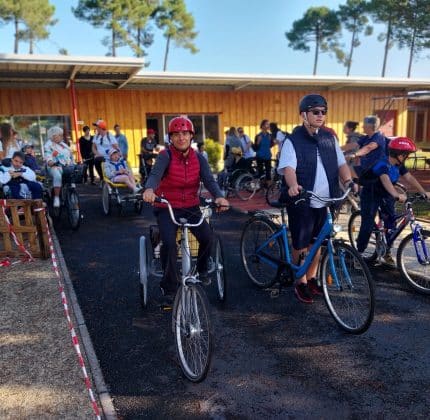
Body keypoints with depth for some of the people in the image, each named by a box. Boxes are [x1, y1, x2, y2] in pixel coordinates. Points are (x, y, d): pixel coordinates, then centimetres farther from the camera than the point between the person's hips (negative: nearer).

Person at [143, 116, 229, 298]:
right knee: (169, 242, -25)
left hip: (191, 207, 3)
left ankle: (202, 269, 14)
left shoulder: (198, 158, 0)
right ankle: (169, 285, -4)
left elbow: (209, 179, -13)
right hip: (167, 208, -3)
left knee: (207, 237, -17)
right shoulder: (166, 156, -12)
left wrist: (218, 196, -35)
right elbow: (155, 174, -30)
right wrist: (149, 189, -54)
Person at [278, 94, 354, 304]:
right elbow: (288, 167, -20)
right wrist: (293, 185, -40)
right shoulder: (293, 141, -7)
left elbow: (341, 163, 8)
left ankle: (311, 278, 35)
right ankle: (301, 283, 22)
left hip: (325, 202, 5)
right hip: (302, 202, -5)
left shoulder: (329, 138, 10)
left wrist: (348, 181, -11)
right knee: (301, 245, 4)